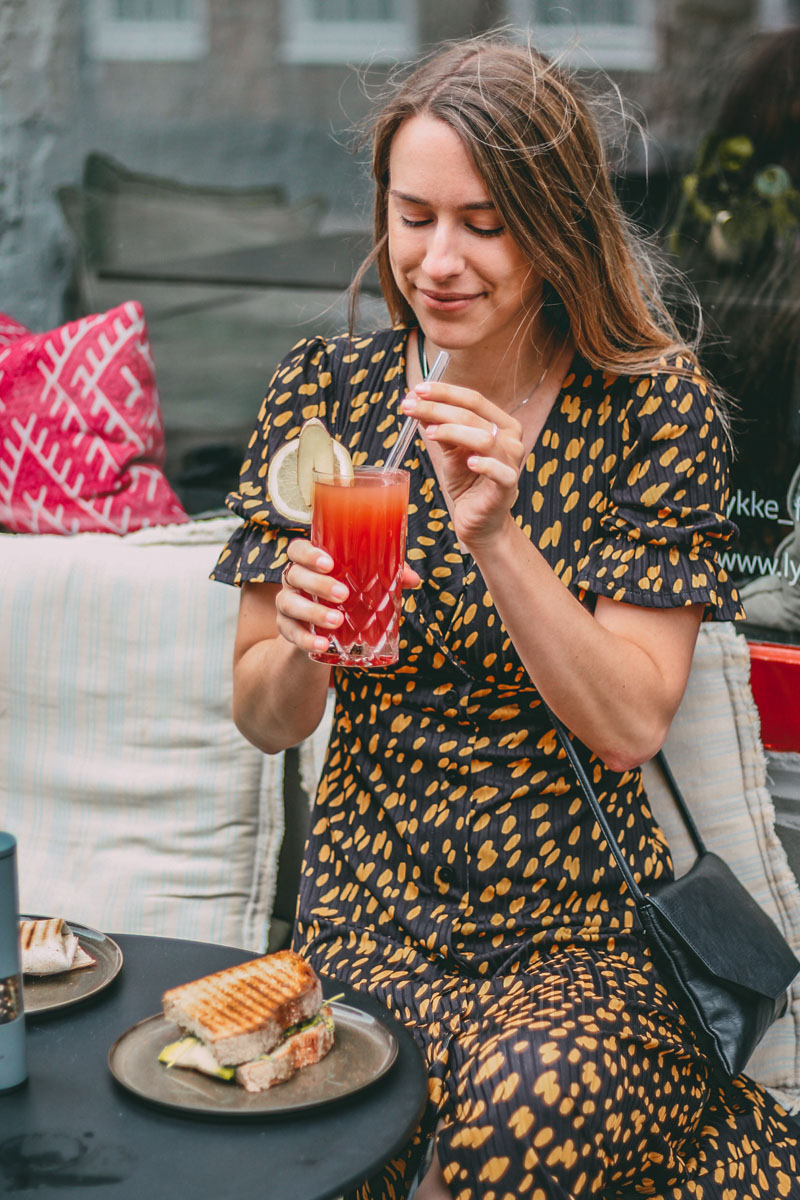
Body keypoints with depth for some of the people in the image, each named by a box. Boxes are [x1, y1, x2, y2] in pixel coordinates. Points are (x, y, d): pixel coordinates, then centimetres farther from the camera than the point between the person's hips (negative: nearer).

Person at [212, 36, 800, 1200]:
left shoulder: (653, 408, -6)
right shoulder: (325, 390, 0)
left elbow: (629, 729, -12)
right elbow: (264, 720, 4)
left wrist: (494, 537, -25)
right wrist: (297, 646, -19)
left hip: (584, 932, -1)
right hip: (370, 916, 1)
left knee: (534, 1099, -30)